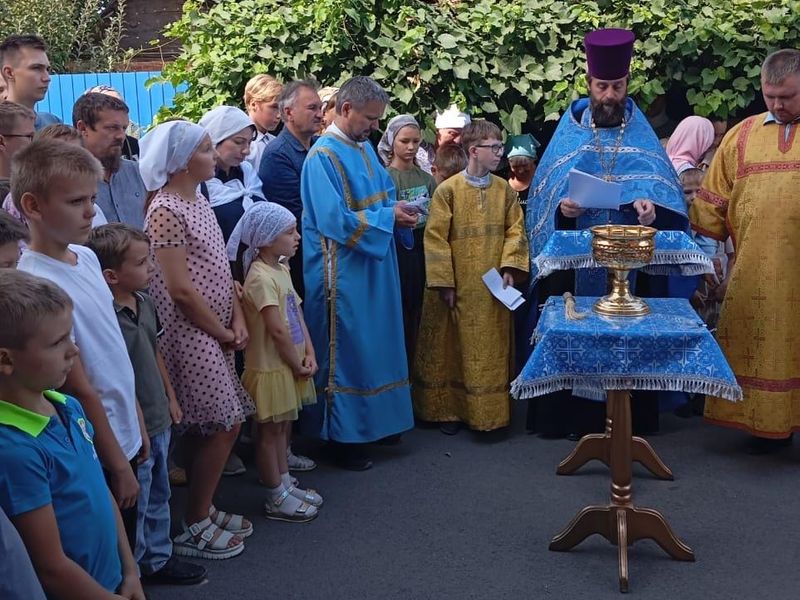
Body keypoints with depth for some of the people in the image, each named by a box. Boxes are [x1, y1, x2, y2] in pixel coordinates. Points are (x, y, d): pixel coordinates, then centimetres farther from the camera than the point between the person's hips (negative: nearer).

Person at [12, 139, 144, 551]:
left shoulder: (86, 256, 1)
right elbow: (80, 389, -19)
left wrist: (138, 424, 14)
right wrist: (119, 466, -13)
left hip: (124, 435, 8)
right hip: (98, 454, -8)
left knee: (125, 546, 21)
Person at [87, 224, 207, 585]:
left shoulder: (145, 302, 3)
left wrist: (171, 397, 19)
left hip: (158, 422, 9)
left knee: (158, 497, 23)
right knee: (134, 505, 8)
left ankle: (158, 559, 41)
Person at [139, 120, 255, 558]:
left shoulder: (198, 201, 11)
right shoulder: (166, 211, -16)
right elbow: (180, 289, -20)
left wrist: (237, 319, 1)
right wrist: (222, 332, -10)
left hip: (215, 332, 8)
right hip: (190, 334, -8)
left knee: (216, 428, 13)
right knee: (223, 426, -5)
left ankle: (203, 509, 27)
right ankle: (193, 528, 9)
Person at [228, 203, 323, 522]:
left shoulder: (281, 269, 8)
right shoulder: (260, 277, -22)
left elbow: (297, 314, 8)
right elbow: (278, 329, -24)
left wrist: (309, 354, -1)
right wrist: (297, 364, -14)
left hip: (289, 365, 9)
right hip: (270, 367, -9)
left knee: (283, 426, 19)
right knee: (270, 431, 4)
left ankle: (286, 484, 32)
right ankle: (277, 499, 14)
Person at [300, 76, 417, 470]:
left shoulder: (366, 150, 10)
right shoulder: (322, 156, -16)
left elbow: (385, 194, 19)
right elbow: (334, 220, -23)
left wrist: (399, 212, -3)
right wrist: (387, 216, -17)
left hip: (374, 269, 9)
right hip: (343, 273, -8)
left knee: (376, 346, 15)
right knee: (346, 350, -1)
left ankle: (375, 420, 29)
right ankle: (343, 436, 10)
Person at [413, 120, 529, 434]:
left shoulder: (505, 190, 5)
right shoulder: (448, 190, -8)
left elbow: (516, 230, 7)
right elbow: (435, 238, -9)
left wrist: (510, 267, -7)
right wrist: (444, 283, -12)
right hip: (458, 289, -3)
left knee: (491, 350, 9)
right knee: (454, 348, 6)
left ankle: (490, 410, 22)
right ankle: (449, 409, 19)